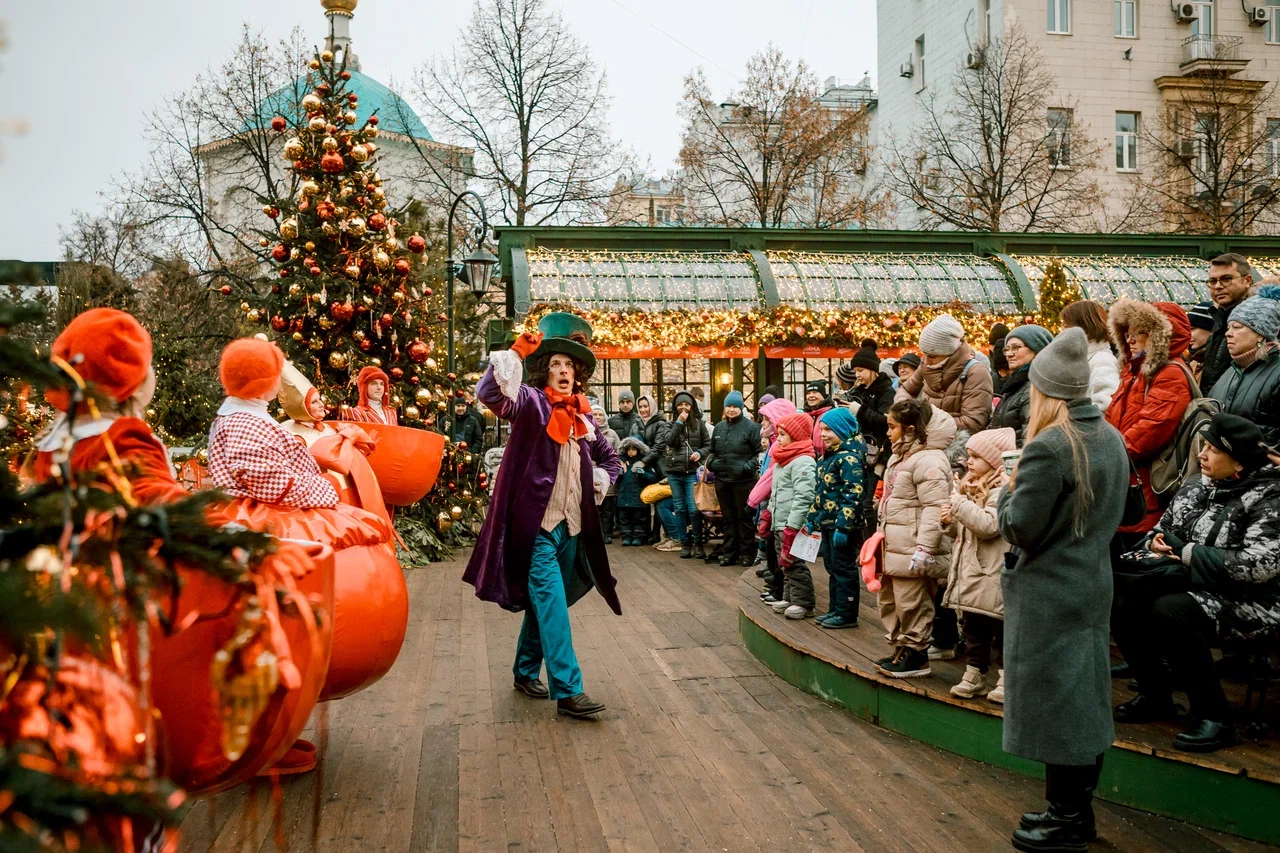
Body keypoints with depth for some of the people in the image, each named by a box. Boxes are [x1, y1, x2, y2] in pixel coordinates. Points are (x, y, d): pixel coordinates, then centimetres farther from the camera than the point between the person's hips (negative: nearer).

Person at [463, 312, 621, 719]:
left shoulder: (583, 414, 13)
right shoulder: (532, 402, -4)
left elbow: (609, 457, 26)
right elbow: (490, 393, -24)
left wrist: (602, 480, 7)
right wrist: (515, 353, -31)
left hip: (572, 524, 7)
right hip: (537, 521, -6)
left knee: (545, 601, 17)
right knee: (551, 602, -11)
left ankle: (526, 671, 33)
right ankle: (567, 690, -11)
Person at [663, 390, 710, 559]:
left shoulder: (699, 423, 5)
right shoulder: (671, 424, 8)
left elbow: (708, 444, 7)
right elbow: (669, 441, -10)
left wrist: (700, 453, -12)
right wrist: (679, 422, -13)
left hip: (692, 472, -2)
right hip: (674, 472, 2)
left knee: (694, 509, -9)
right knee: (680, 509, 7)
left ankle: (697, 543, 2)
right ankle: (685, 543, 15)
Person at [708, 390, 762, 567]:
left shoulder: (751, 426, -7)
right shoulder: (719, 427, 11)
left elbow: (760, 452, -7)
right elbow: (711, 450, 22)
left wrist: (747, 467, -17)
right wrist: (711, 461, 2)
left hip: (743, 481, -6)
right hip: (722, 480, 6)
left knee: (744, 517, 1)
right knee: (728, 517, 12)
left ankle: (747, 552, 10)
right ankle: (730, 552, 20)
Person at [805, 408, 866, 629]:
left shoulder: (849, 458, -17)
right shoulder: (827, 456, 14)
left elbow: (852, 495, -23)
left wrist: (843, 526, -25)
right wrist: (812, 518, 19)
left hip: (842, 525, -10)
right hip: (827, 523, 10)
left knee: (844, 569, -1)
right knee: (832, 567, 16)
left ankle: (847, 614, 7)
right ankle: (835, 610, 26)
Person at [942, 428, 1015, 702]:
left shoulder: (1003, 490, -14)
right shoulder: (972, 486, 15)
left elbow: (989, 525, -27)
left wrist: (960, 504, -20)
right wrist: (952, 521, 4)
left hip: (993, 578, -9)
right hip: (970, 574, 9)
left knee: (1000, 629, 0)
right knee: (973, 628, 14)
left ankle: (1006, 678, 9)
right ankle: (974, 675, 22)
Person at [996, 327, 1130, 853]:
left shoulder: (1048, 448, -21)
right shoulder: (1112, 440, 5)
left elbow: (1019, 529, -18)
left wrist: (1008, 492, -2)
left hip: (1048, 594, -8)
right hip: (1094, 586, 8)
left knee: (1053, 702, 2)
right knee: (1085, 700, 16)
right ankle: (1076, 809, 28)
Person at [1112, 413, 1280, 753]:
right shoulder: (1195, 488, 9)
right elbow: (1163, 530, 21)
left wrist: (1189, 554, -20)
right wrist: (1157, 544, -5)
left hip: (1248, 603, -7)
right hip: (1189, 586, 7)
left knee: (1169, 610, -34)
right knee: (1120, 600, -15)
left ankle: (1215, 718, -20)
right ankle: (1156, 695, 6)